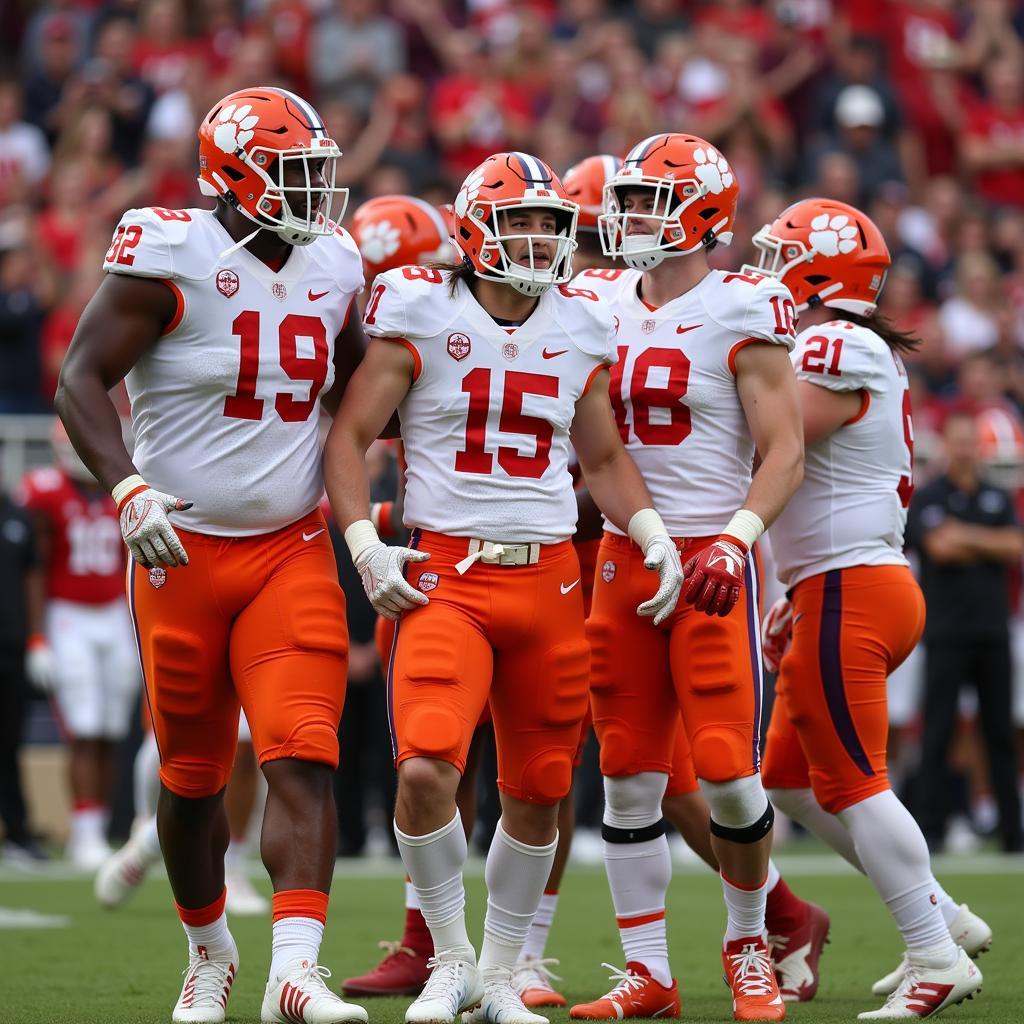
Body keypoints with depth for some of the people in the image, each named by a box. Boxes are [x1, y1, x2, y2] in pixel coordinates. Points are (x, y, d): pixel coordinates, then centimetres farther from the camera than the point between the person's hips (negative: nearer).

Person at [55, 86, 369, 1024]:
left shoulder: (330, 267, 6)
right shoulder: (169, 258, -12)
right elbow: (82, 380, -15)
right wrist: (128, 490, -27)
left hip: (292, 551, 3)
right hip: (183, 553, -3)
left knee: (304, 760, -14)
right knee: (193, 778, 9)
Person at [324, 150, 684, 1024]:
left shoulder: (580, 329, 9)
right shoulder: (423, 316, -3)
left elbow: (604, 458, 21)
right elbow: (349, 436, -1)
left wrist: (654, 535, 6)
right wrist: (366, 545, -12)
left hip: (549, 579, 4)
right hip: (445, 576, -4)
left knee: (538, 792, 8)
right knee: (426, 770, -20)